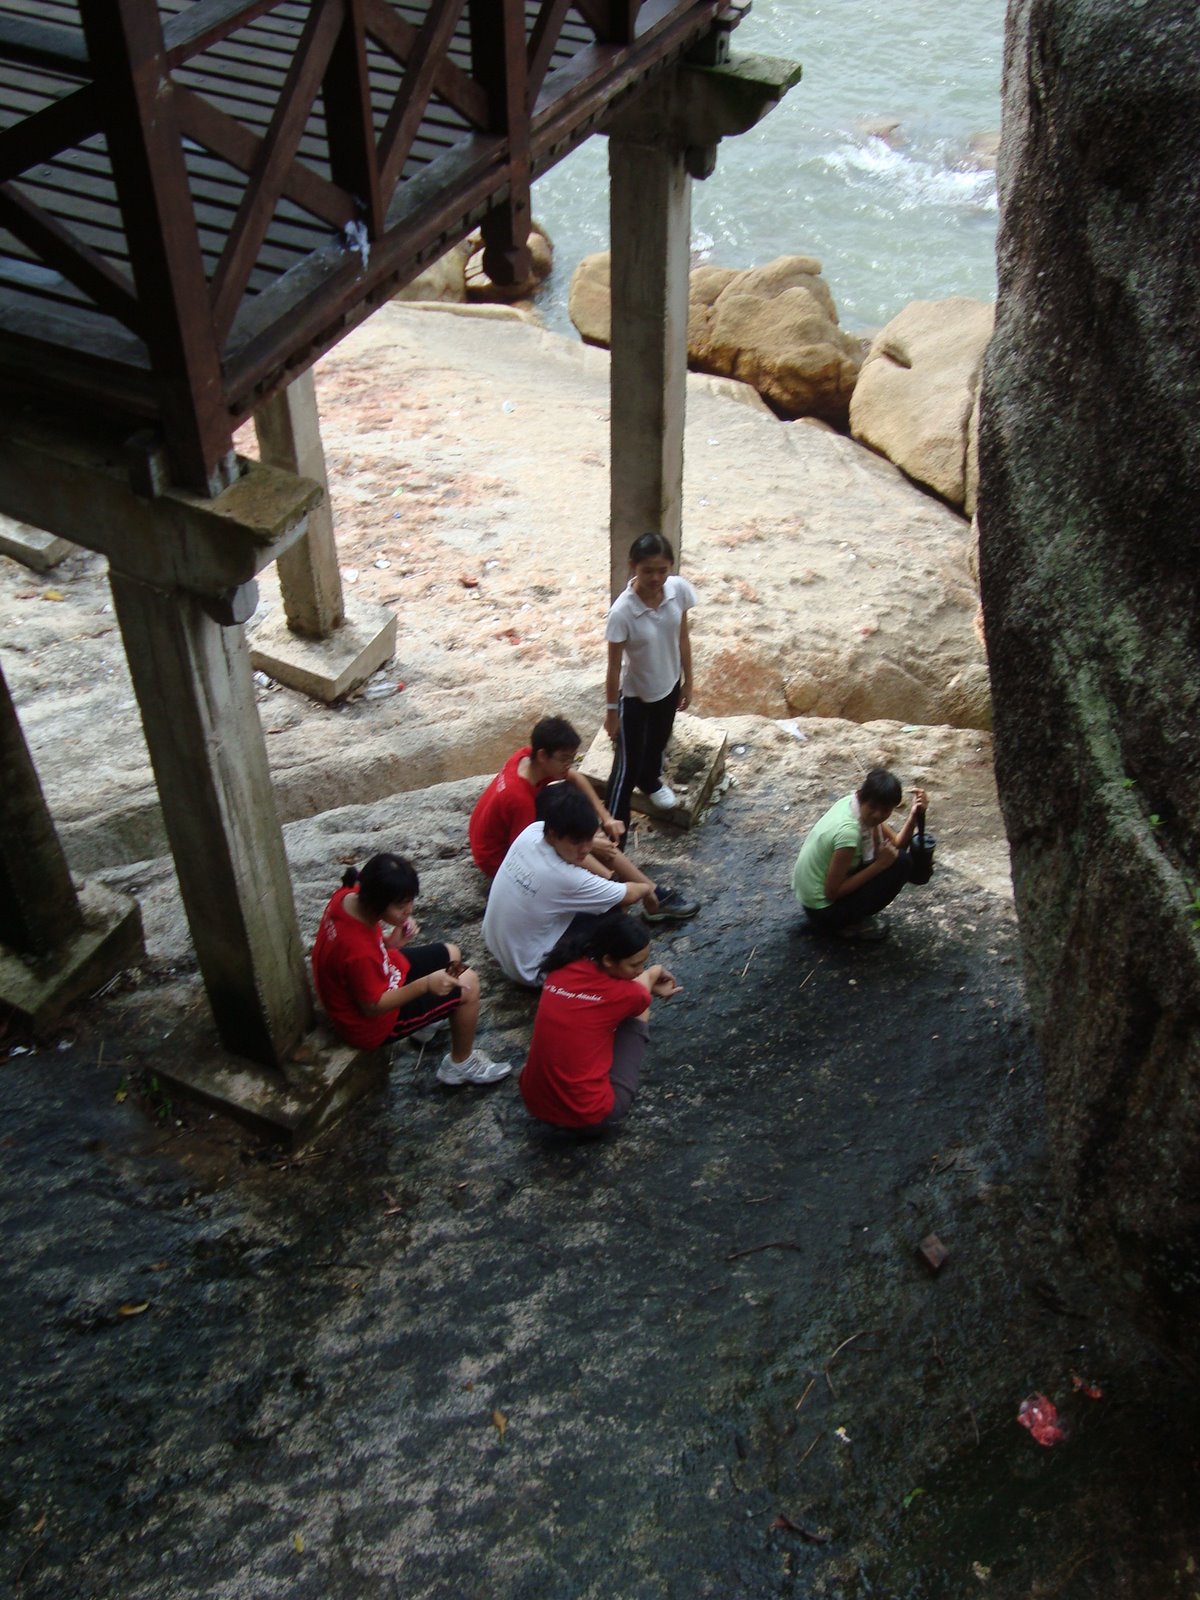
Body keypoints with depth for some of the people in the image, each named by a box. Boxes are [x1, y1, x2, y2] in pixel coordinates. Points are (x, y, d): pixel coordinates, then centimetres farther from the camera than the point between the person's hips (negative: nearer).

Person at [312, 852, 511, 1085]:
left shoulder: (349, 896, -18)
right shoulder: (359, 952, -41)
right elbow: (372, 1006, -26)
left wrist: (391, 941, -17)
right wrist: (425, 984, -32)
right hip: (371, 1021, -8)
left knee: (452, 954, 17)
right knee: (468, 984, -6)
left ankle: (431, 1020, 38)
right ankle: (461, 1064, 15)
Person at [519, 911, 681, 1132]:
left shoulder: (561, 970, -2)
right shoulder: (621, 994, -14)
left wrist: (649, 982, 25)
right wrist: (656, 972, 32)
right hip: (589, 1117, -6)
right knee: (639, 1013, 10)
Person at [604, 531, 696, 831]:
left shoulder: (680, 590, -20)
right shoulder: (622, 611, -34)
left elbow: (682, 639, -3)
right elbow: (614, 666, -21)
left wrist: (687, 682, 6)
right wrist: (611, 710, -11)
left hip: (668, 685, 5)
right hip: (634, 694, -5)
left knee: (658, 741, 32)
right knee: (627, 766, 5)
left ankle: (650, 781, 64)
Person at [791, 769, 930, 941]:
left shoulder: (853, 802, -8)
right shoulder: (848, 831, -32)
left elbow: (896, 845, 0)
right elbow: (832, 892, -24)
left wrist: (914, 815, -17)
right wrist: (880, 864, -22)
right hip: (823, 910, -8)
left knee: (893, 855, 11)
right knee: (900, 864, -12)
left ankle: (852, 918, 14)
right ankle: (851, 924, 1)